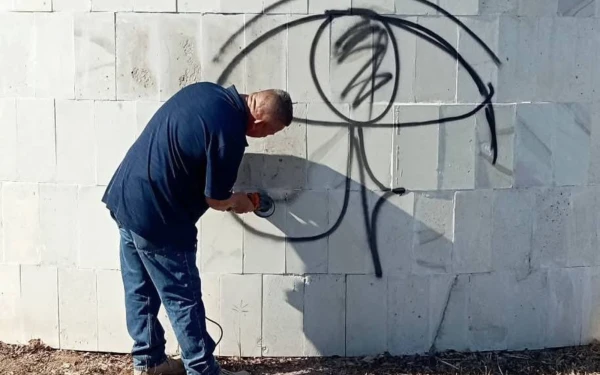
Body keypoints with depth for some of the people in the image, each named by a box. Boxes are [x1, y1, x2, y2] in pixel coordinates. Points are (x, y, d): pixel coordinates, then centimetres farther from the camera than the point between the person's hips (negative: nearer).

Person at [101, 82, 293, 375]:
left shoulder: (207, 90, 4)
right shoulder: (230, 134, -21)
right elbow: (216, 200, -12)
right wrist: (237, 201, 10)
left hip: (124, 195, 9)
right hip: (155, 216, -9)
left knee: (140, 289, 19)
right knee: (183, 298, 4)